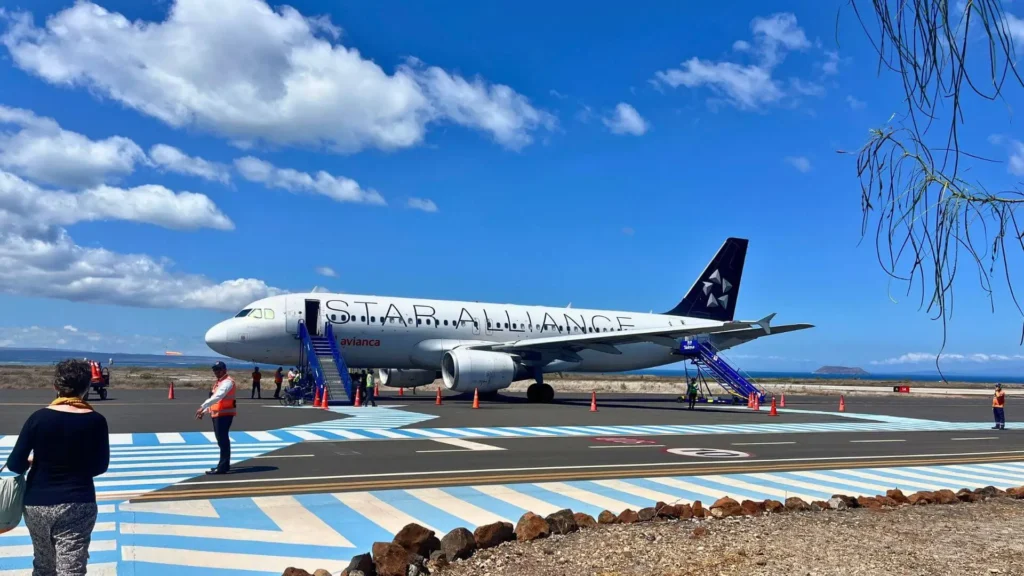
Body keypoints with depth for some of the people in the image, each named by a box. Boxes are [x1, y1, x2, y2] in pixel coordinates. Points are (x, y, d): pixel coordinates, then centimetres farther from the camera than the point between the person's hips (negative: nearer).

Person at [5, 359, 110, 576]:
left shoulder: (39, 417, -8)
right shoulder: (96, 421, -9)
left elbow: (15, 465, -7)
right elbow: (100, 466, 0)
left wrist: (37, 462, 13)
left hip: (37, 503, 2)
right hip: (77, 505, -2)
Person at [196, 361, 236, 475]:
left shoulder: (227, 382, -15)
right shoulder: (219, 382, 18)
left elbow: (217, 397, -29)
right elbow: (213, 398, 24)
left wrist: (202, 407, -34)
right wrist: (204, 411, 15)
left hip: (224, 414, -10)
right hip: (217, 414, 10)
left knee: (222, 440, -9)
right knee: (222, 440, 15)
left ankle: (222, 467, -8)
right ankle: (224, 464, 24)